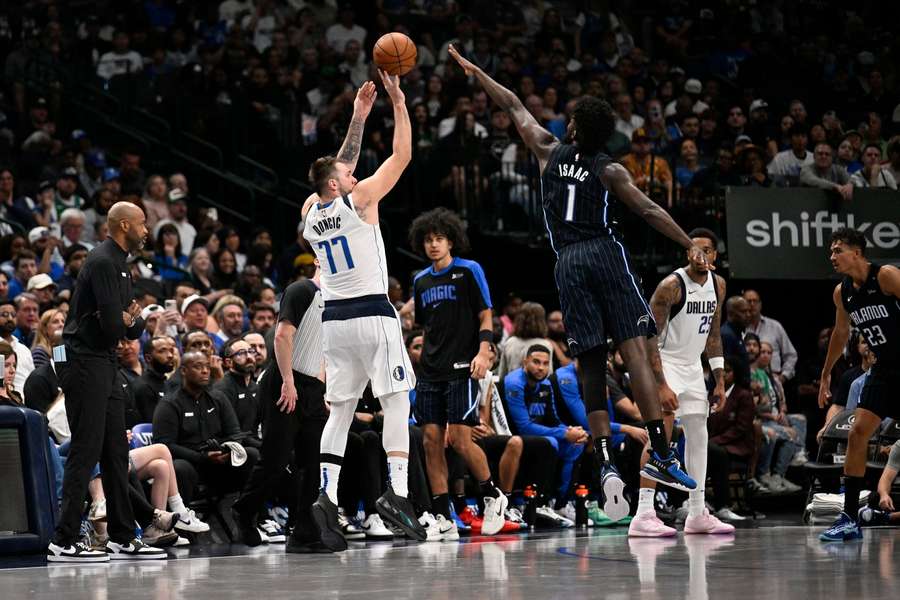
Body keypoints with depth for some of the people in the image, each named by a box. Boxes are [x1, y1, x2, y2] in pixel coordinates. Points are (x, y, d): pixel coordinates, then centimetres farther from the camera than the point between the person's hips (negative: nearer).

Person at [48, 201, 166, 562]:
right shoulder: (103, 263, -14)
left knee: (116, 452, 11)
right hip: (85, 363, -10)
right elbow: (113, 326, -23)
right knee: (86, 451, -11)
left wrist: (131, 321, -6)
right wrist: (124, 322, 1)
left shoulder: (119, 264, 18)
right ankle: (63, 542, -12)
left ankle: (122, 539, 16)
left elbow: (133, 328, 18)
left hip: (103, 364, 10)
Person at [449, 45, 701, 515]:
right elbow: (649, 211, -4)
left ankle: (606, 467, -9)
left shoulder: (549, 152, 11)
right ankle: (660, 454, -21)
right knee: (636, 350, -10)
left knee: (591, 367, 2)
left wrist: (474, 71, 34)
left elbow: (513, 106, 23)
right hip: (604, 253, -3)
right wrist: (690, 245, -3)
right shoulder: (609, 171, 3)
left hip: (567, 261, 3)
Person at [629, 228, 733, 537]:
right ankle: (643, 516, -25)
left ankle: (697, 514, 19)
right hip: (664, 363, -8)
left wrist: (719, 380, 10)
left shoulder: (718, 285, 2)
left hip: (692, 367, 8)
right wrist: (661, 386, -29)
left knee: (698, 437, 11)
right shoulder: (671, 286, -22)